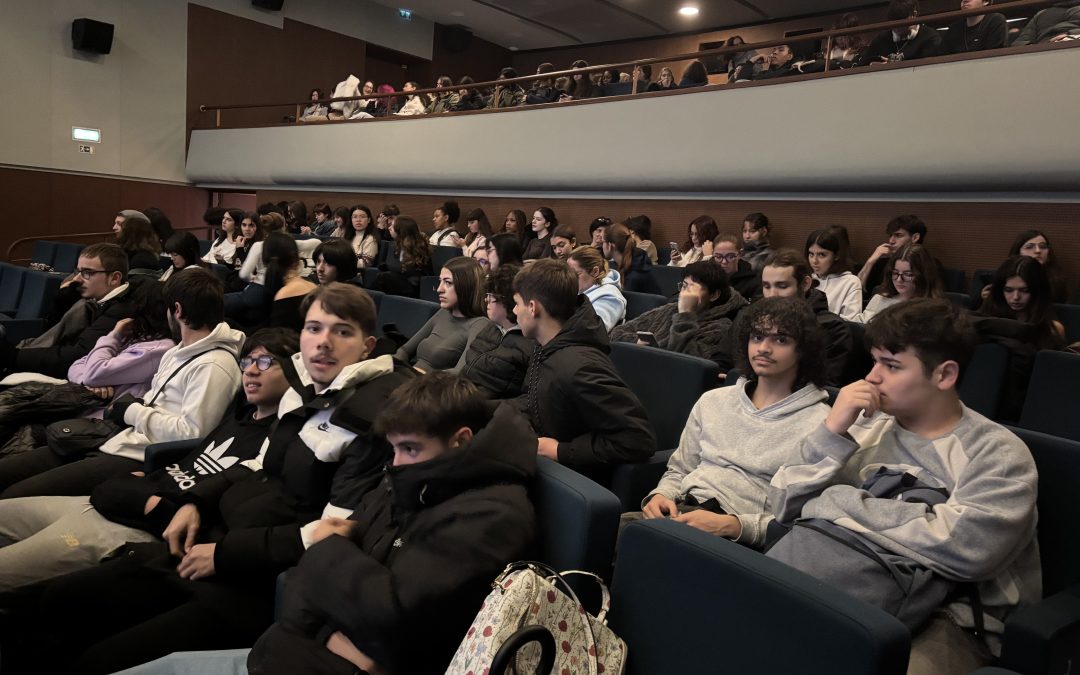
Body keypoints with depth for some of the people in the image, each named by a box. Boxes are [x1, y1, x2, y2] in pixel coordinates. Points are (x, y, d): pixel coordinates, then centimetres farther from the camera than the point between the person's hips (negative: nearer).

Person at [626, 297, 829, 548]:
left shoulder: (819, 423, 0)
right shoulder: (713, 401, 18)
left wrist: (731, 525, -21)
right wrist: (661, 495, 0)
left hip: (737, 535, -5)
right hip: (679, 512, 6)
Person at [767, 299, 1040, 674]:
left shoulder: (997, 453, -2)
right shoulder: (866, 428, 10)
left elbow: (965, 548, -21)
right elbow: (785, 507, 4)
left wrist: (837, 502, -13)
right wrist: (831, 432, -10)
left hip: (950, 616, -3)